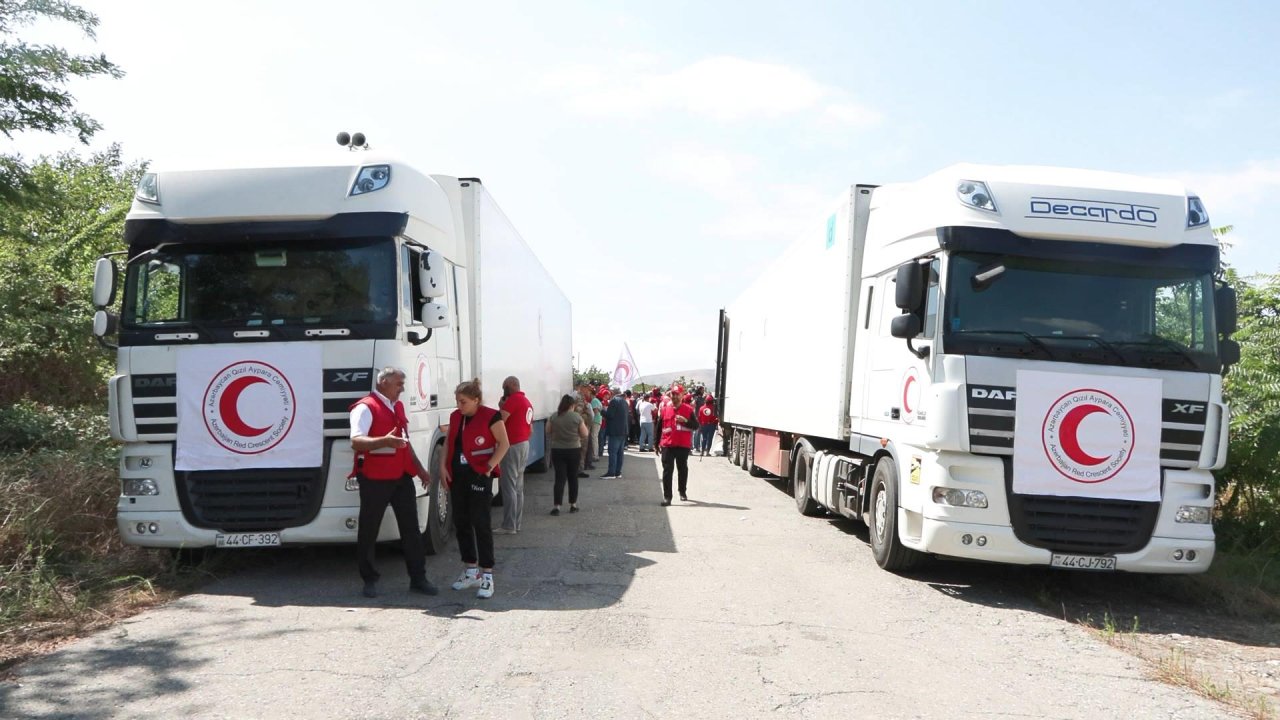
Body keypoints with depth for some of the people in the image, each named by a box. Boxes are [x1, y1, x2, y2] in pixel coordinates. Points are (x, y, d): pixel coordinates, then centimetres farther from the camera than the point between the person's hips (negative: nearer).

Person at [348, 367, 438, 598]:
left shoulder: (398, 406, 16)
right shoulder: (365, 408, -11)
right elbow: (356, 441, -24)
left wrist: (419, 468, 22)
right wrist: (384, 441, -39)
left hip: (401, 476, 8)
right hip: (375, 478, -7)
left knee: (411, 528, 8)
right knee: (369, 531, 4)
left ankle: (418, 578, 15)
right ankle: (370, 580, 17)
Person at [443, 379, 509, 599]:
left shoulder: (490, 416, -11)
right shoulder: (455, 416, 9)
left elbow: (504, 444, -9)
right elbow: (448, 442, 17)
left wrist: (490, 466, -15)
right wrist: (444, 466, 6)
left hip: (479, 475, -7)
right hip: (457, 475, 7)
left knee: (480, 523, -5)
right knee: (460, 522, 11)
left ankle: (487, 575, 2)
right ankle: (470, 571, 24)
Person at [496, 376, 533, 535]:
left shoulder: (513, 399, -12)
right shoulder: (527, 401, 17)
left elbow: (500, 420, -22)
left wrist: (501, 406, -6)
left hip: (513, 446, -10)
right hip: (524, 445, 10)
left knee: (508, 486, -7)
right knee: (518, 487, 12)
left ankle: (509, 526, -8)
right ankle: (516, 523, 16)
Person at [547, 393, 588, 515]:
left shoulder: (554, 416, -3)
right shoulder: (577, 416, -9)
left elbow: (548, 431, 6)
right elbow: (584, 434, -6)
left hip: (557, 450, 1)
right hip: (574, 450, -1)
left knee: (560, 478, 1)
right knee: (573, 477, 11)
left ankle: (557, 506, -7)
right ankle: (573, 505, 17)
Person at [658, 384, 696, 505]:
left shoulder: (688, 409, 1)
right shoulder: (665, 409, 5)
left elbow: (696, 425, 0)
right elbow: (659, 426, 12)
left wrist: (685, 421, -18)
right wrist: (657, 443, 13)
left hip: (683, 445, 0)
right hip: (667, 445, 1)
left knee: (683, 469, 13)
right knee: (667, 470, -3)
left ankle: (683, 492, 30)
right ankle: (667, 496, -2)